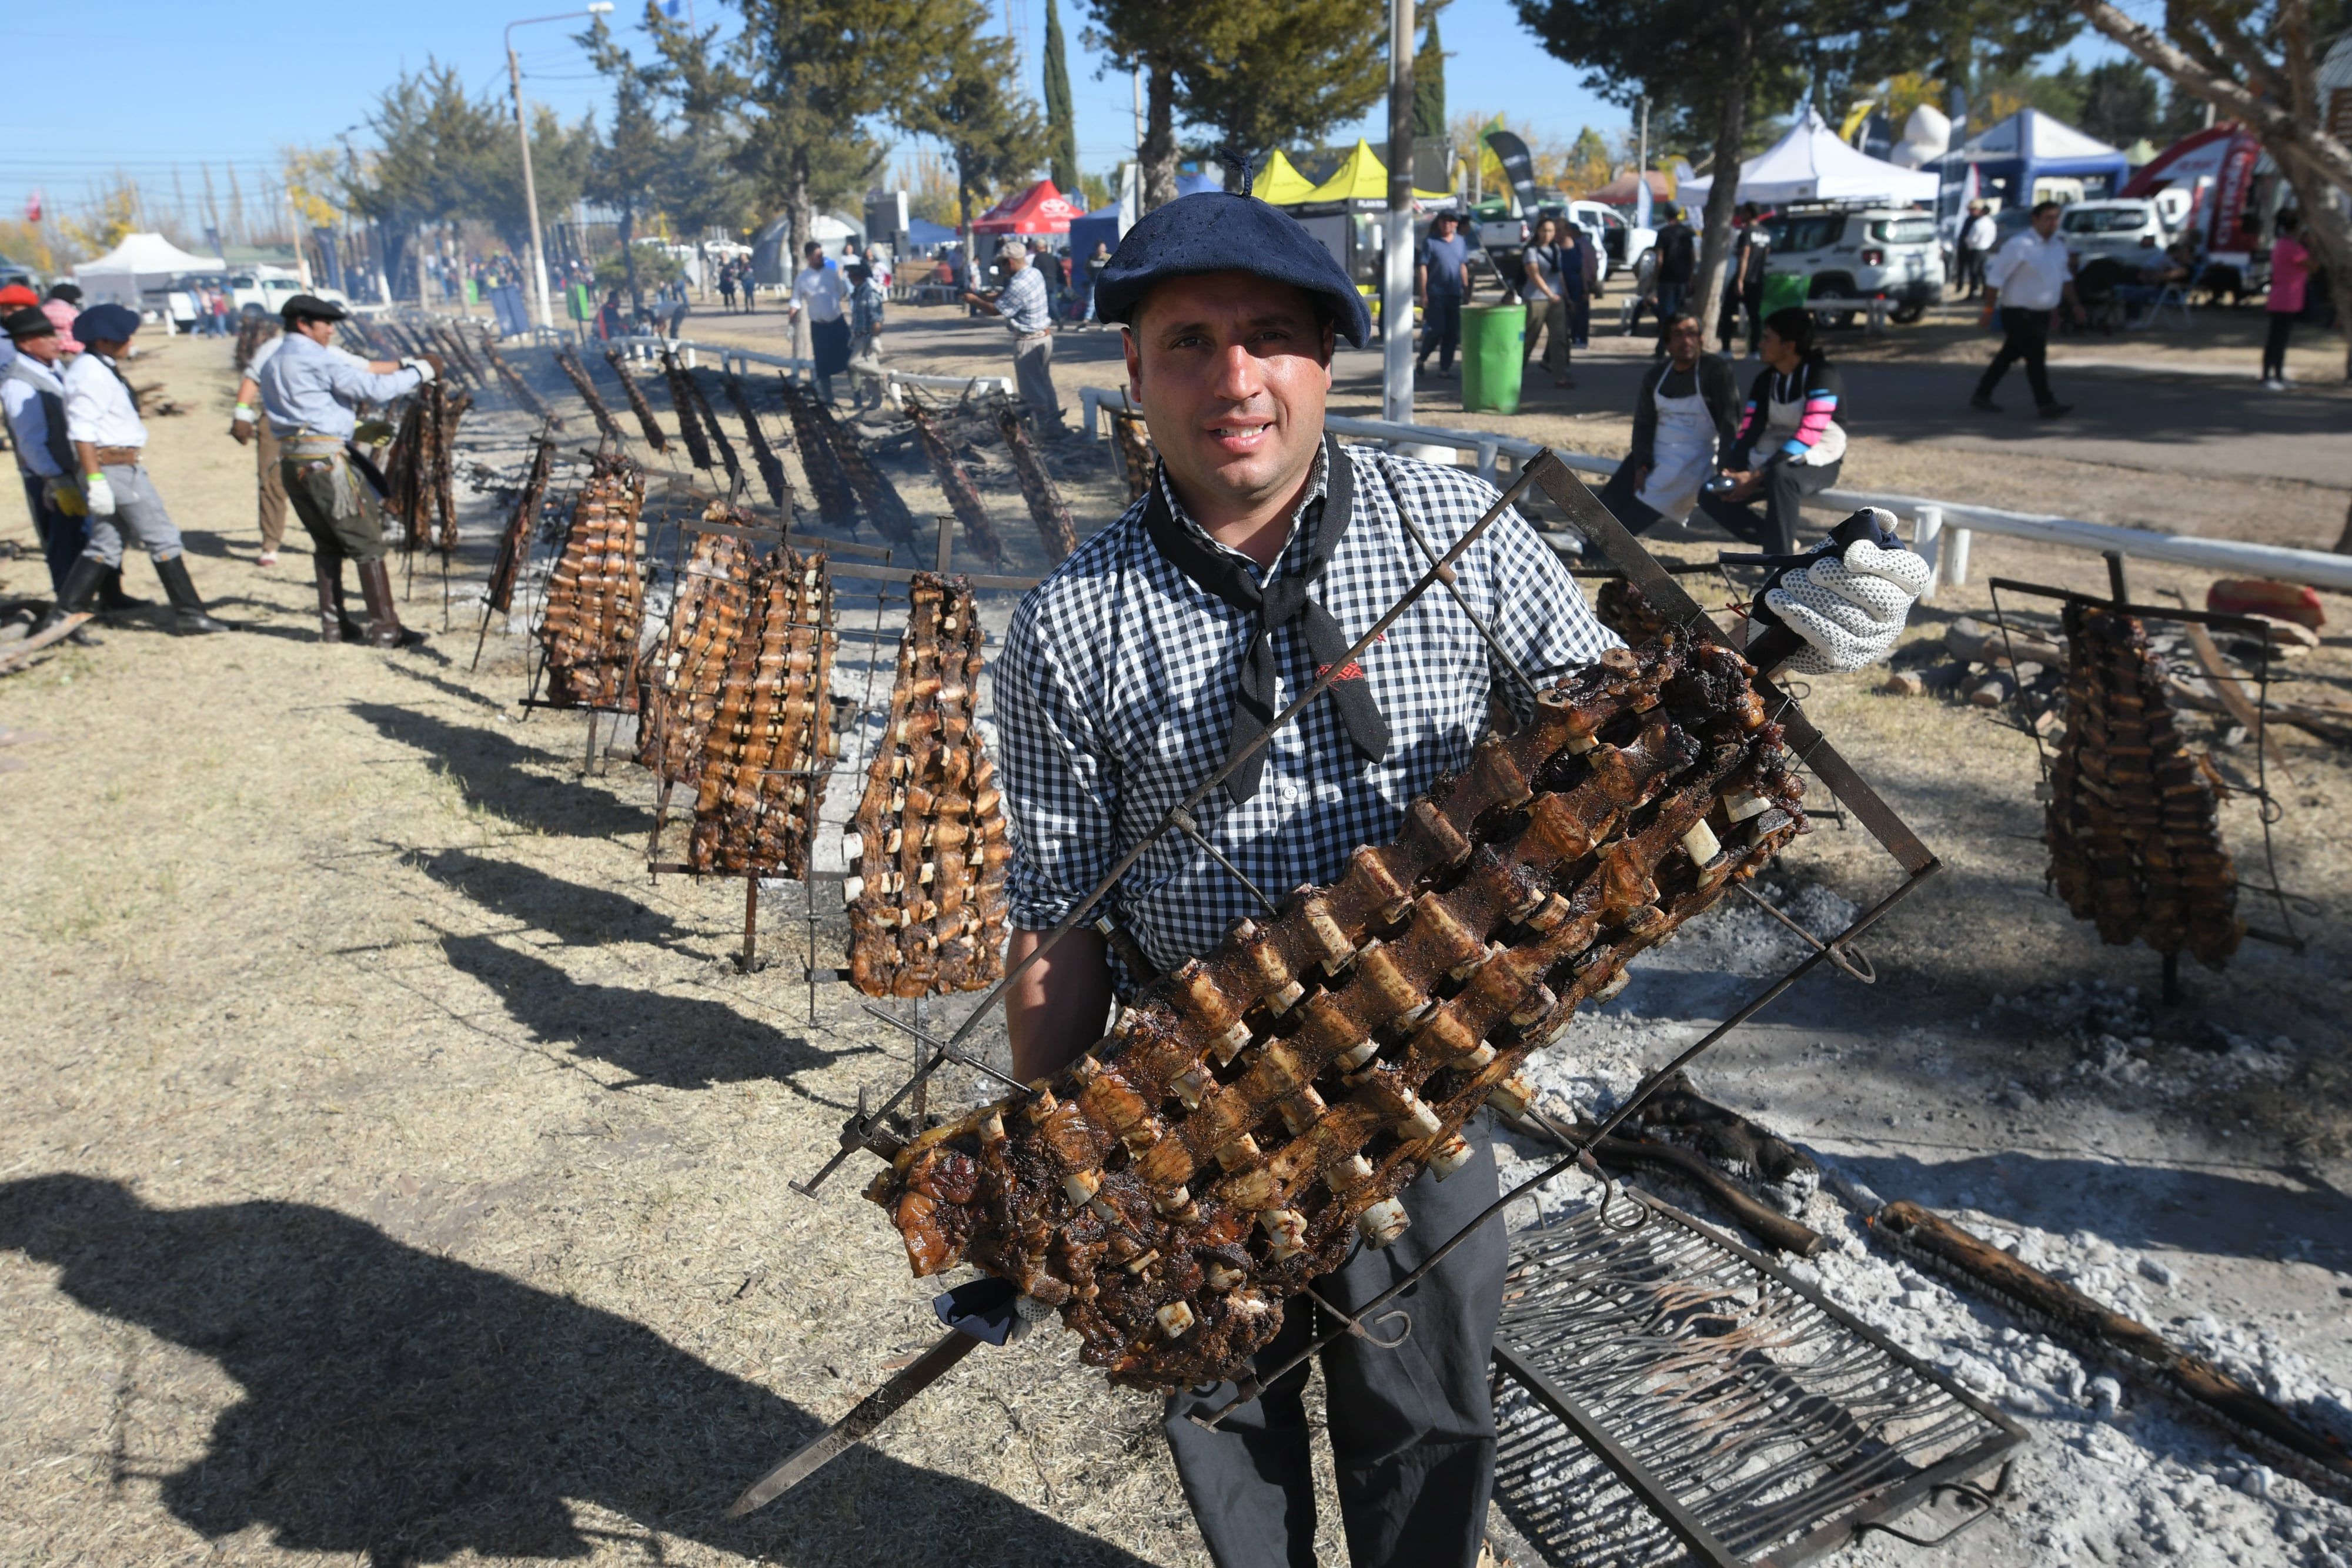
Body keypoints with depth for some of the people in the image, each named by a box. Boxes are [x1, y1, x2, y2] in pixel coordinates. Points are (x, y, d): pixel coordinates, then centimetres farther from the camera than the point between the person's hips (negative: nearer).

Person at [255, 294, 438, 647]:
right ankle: (385, 628, -5)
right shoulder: (318, 359, -8)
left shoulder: (273, 363, 20)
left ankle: (333, 625, 16)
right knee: (368, 544, -4)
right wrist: (419, 372, -1)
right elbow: (374, 389, -12)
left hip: (290, 461, 9)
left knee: (327, 544, 16)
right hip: (326, 459, -9)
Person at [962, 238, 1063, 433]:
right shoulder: (1035, 273, 5)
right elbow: (1005, 295, 11)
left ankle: (1044, 429, 6)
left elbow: (997, 309, -18)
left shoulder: (1019, 285, -24)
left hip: (1028, 341, -9)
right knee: (1045, 383, 18)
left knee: (1032, 388, 0)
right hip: (1045, 336, 9)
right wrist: (980, 295, 5)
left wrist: (974, 300, -3)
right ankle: (1054, 424, 25)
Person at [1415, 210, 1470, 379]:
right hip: (1435, 294, -4)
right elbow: (1422, 269, -6)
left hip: (1454, 295, 4)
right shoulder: (1430, 242, -3)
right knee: (1438, 329, -8)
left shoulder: (1461, 242, 10)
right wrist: (1423, 294, -12)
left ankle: (1445, 369, 9)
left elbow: (1463, 267, 17)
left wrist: (1467, 290, 13)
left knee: (1452, 333, 2)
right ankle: (1421, 359, 15)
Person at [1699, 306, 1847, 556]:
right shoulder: (1765, 379, 4)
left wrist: (1757, 475, -32)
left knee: (1780, 477, -41)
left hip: (1817, 462, -7)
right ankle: (1779, 544, 1)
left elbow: (1808, 435, -26)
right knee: (1713, 495, -11)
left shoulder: (1822, 375, -17)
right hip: (1776, 458, 7)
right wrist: (1733, 473, -21)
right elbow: (1748, 431, -2)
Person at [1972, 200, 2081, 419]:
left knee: (2009, 356, 14)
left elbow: (2065, 276, 20)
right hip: (2019, 312, -8)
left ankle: (1981, 397, 23)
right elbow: (1996, 277, -15)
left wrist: (2074, 304, 14)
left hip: (2042, 313, 8)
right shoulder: (2020, 245, -15)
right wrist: (1989, 308, -17)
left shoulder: (2058, 245, 11)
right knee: (2036, 358, -10)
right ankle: (2046, 404, -7)